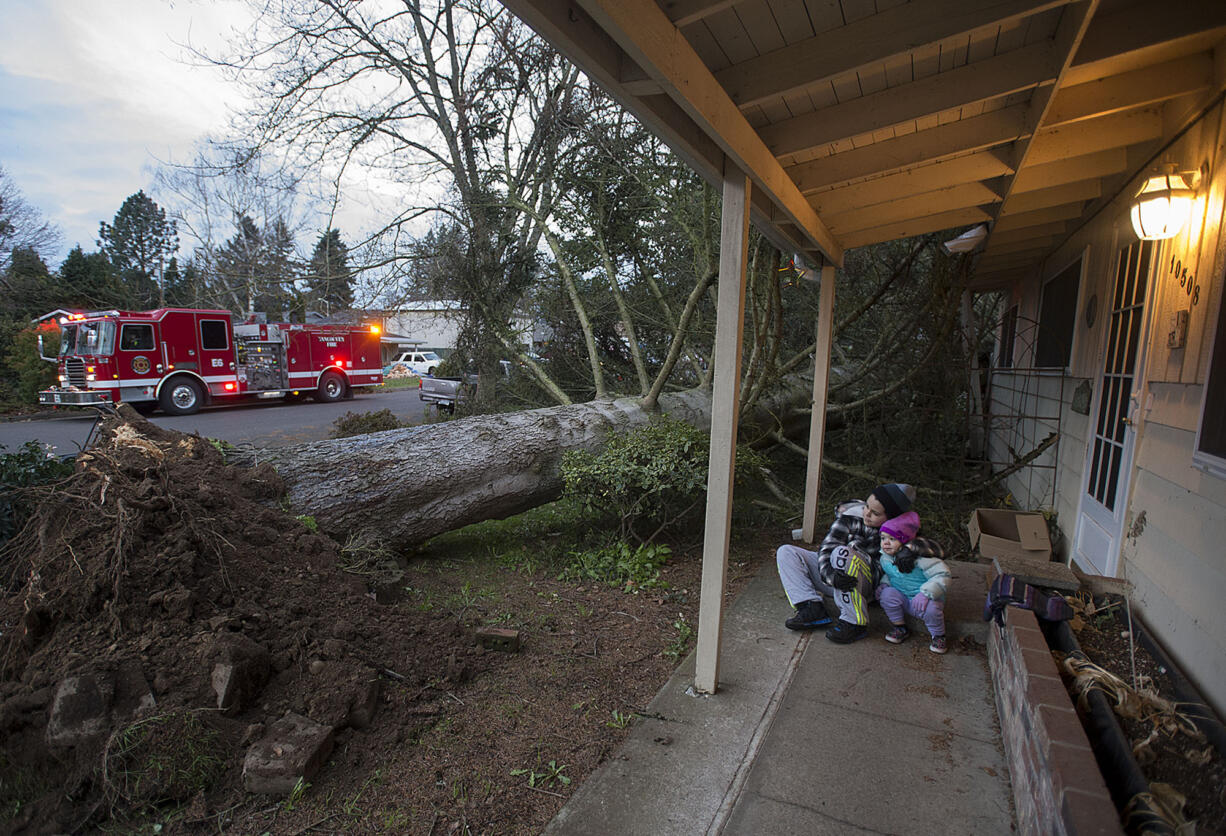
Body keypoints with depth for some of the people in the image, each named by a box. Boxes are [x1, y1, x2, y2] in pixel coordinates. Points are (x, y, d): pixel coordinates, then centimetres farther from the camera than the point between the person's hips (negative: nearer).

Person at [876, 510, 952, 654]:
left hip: (927, 599, -4)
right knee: (887, 594, -24)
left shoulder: (919, 555, -23)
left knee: (931, 609, -35)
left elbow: (942, 575, -24)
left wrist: (925, 593, -35)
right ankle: (900, 628, -1)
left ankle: (938, 636, -1)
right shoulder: (885, 558, -3)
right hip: (903, 600, 4)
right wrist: (884, 583, -5)